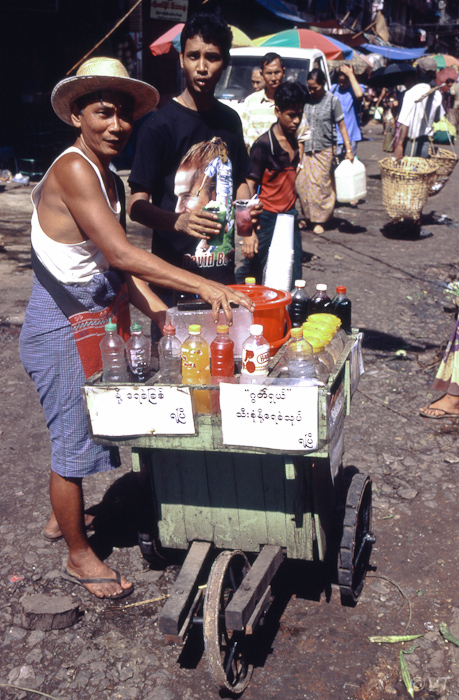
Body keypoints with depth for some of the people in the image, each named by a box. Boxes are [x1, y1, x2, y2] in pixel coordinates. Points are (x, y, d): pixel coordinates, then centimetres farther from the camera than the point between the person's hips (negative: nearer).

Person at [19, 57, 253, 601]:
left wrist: (163, 315, -3)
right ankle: (79, 556, 23)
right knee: (73, 437, 5)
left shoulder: (108, 178, 8)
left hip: (93, 322, 9)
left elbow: (116, 267, 6)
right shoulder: (73, 169, -22)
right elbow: (122, 255, -31)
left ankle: (62, 517, 46)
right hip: (61, 328, -9)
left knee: (78, 429, 23)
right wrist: (202, 285, -33)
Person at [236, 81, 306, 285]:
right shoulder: (263, 144, -13)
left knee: (293, 276, 6)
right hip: (267, 219, -7)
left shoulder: (293, 141, 10)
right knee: (251, 273, 3)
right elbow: (250, 188, -17)